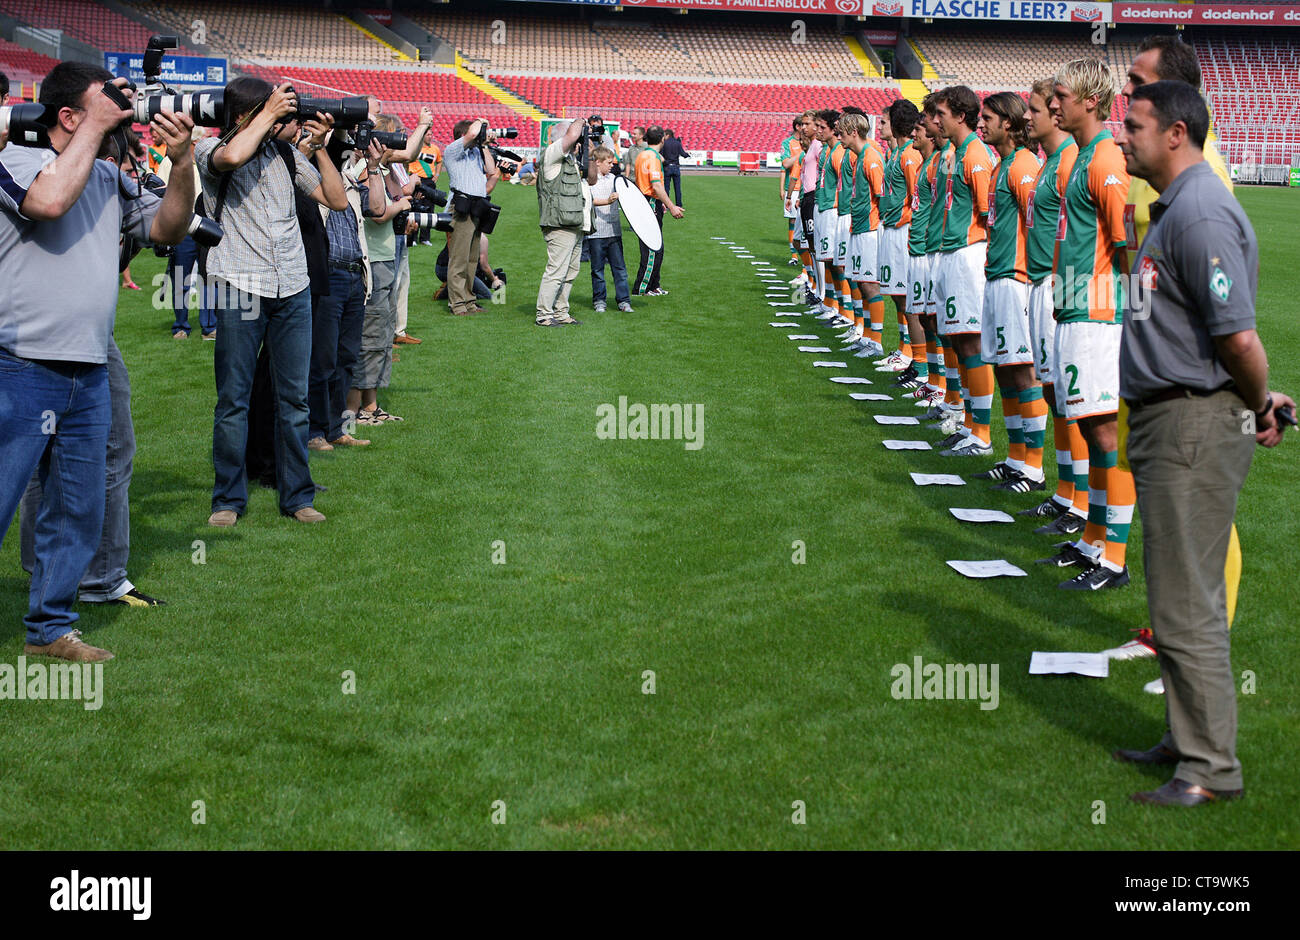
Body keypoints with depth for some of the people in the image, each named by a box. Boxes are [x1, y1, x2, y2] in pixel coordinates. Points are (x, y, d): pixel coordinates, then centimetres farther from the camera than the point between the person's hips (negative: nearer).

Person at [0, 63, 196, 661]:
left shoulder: (110, 179, 14)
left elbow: (168, 228, 15)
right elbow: (50, 199, -26)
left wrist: (181, 162, -1)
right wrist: (96, 125, -15)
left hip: (90, 375, 7)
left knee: (78, 512, 13)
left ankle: (50, 627, 26)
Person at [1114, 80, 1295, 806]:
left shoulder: (1201, 213, -20)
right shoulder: (1175, 207, 15)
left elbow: (1239, 338, -24)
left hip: (1196, 425, -11)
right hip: (1166, 421, 11)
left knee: (1186, 604, -5)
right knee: (1180, 596, 18)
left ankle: (1211, 769, 4)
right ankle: (1189, 740, 30)